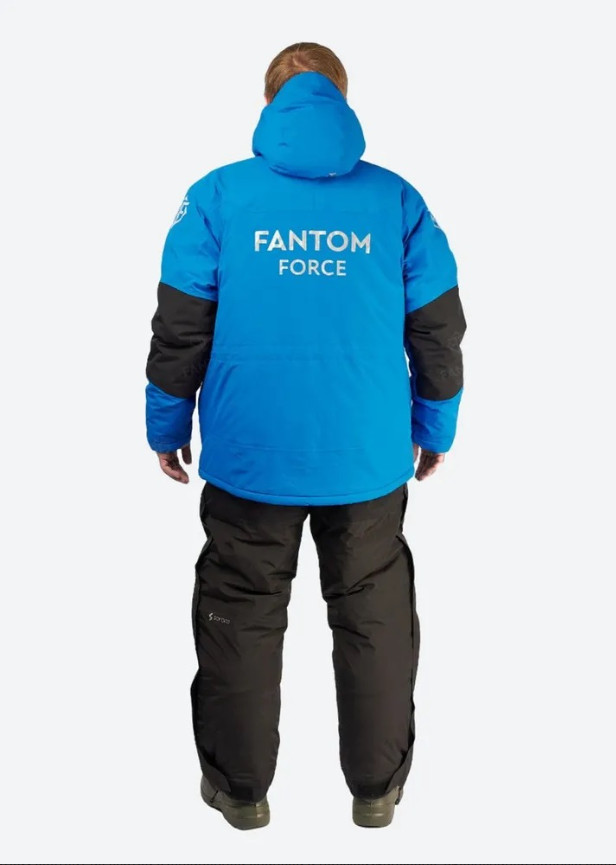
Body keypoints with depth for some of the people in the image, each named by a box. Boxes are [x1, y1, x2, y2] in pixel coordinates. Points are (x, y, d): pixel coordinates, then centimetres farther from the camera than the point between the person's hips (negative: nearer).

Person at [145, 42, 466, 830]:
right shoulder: (398, 200, -1)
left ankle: (241, 787, 31)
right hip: (368, 456, 1)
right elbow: (438, 331, 3)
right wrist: (436, 431, 15)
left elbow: (180, 329, -2)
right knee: (375, 617, 17)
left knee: (242, 616, 16)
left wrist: (167, 426, 10)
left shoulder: (217, 195, -3)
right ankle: (377, 788, 33)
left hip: (250, 454, 0)